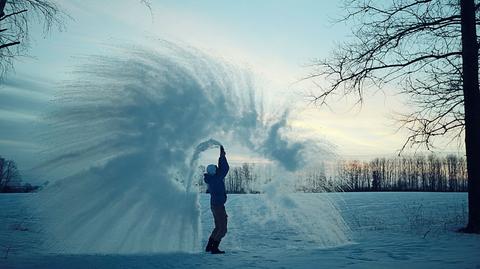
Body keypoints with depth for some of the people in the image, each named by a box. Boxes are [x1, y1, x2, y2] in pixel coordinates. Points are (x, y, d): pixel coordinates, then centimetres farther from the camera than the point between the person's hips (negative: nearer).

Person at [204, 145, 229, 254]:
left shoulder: (210, 179, 6)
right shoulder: (216, 178, -19)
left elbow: (221, 169, 19)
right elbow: (225, 169, -19)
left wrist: (221, 157, 17)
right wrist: (222, 157, -10)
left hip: (214, 205, 10)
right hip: (218, 205, -10)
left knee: (218, 227, 20)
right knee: (223, 229, -2)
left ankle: (209, 246, 23)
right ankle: (214, 248, -1)